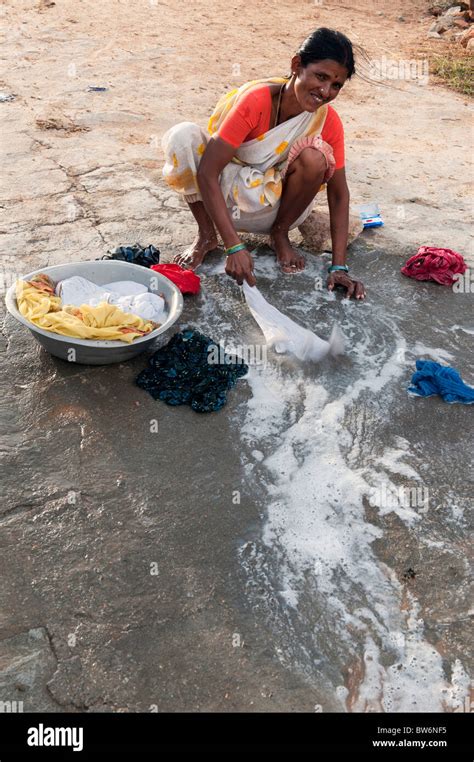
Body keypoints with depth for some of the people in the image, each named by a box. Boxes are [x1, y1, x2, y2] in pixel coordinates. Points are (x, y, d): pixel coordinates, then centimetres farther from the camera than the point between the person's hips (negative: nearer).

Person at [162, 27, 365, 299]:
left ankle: (280, 235, -4)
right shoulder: (255, 100, -25)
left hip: (270, 207, 2)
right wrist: (234, 247, -37)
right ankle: (206, 234, -11)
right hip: (224, 199, -2)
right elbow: (207, 173, -30)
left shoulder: (329, 121, -14)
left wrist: (339, 267, -21)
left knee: (315, 157, -28)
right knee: (183, 135, -29)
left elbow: (338, 194, -11)